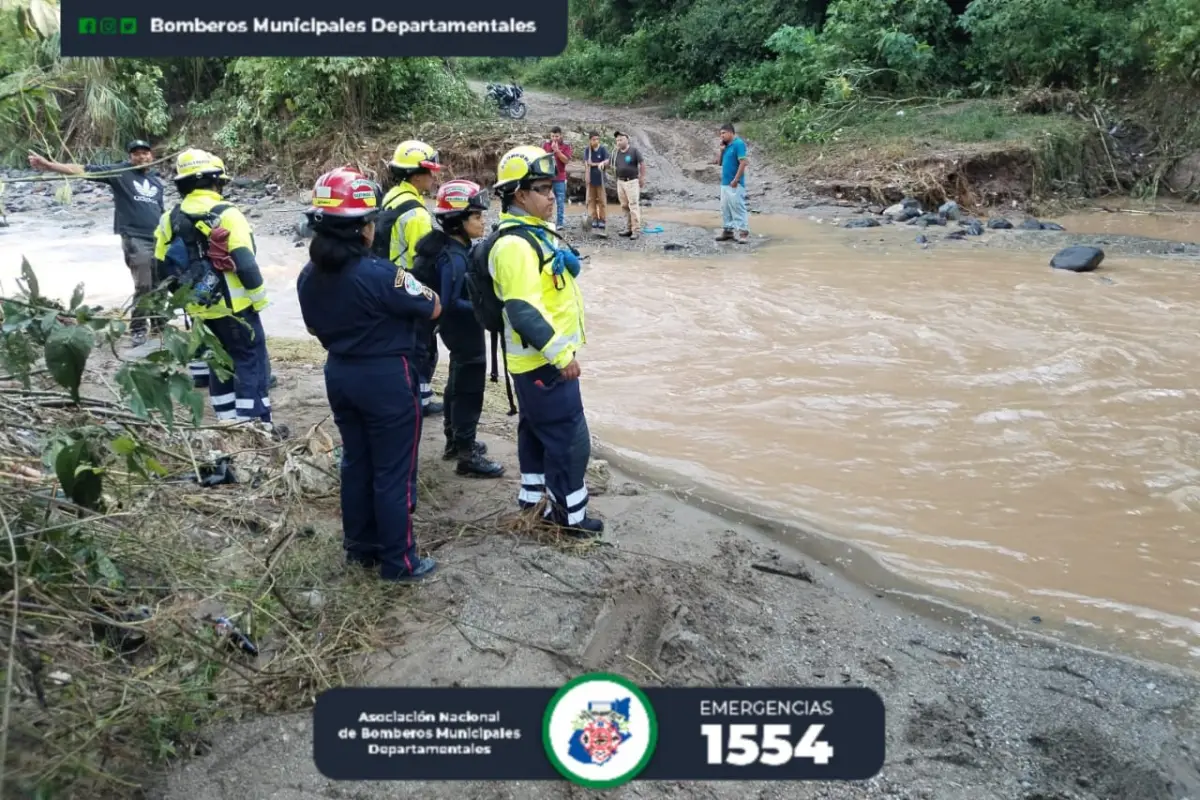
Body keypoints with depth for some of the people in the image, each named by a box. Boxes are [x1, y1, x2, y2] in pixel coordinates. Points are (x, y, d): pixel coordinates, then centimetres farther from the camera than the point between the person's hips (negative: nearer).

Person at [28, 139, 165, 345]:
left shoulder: (157, 180, 15)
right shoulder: (119, 173, -1)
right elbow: (83, 170, -11)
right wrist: (49, 165, -22)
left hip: (158, 240, 5)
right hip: (135, 240, -5)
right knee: (143, 286, -9)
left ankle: (160, 324, 27)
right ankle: (137, 329, 3)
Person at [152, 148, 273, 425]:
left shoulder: (169, 219, 3)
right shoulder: (227, 215, -16)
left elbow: (162, 269, 8)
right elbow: (246, 264, -19)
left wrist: (186, 297, 21)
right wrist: (259, 299, -6)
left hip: (200, 310, 6)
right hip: (234, 307, -6)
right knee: (252, 363, 1)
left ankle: (228, 423, 24)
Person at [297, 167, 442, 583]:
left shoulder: (309, 276, -1)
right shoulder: (379, 274, -24)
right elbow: (433, 308, -13)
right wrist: (410, 287, 6)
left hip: (339, 374, 7)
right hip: (386, 378, -7)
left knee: (356, 462, 19)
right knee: (393, 471, 4)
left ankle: (360, 547, 32)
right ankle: (399, 562, 14)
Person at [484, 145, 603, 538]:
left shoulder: (533, 232, 11)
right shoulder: (514, 244, -23)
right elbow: (524, 312, -28)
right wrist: (561, 355, -23)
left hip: (546, 358, 10)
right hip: (544, 362, -10)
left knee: (537, 430, 20)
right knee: (569, 438, -2)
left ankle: (533, 495, 35)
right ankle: (570, 515, 10)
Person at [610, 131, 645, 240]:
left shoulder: (634, 151, -7)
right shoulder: (616, 153, 9)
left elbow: (642, 164, -6)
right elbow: (614, 166, 19)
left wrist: (642, 178, -7)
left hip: (632, 182, -6)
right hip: (620, 182, 6)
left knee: (634, 206, -9)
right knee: (625, 206, 8)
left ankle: (636, 230, -9)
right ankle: (628, 229, 15)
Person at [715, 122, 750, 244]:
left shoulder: (738, 144, -12)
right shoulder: (726, 145, 13)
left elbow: (743, 162, -18)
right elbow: (719, 162, 17)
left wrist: (735, 180, -20)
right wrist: (721, 149, 2)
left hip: (735, 184, -9)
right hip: (725, 183, 9)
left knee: (738, 208, -8)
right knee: (725, 208, 12)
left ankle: (744, 232, -6)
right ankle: (728, 231, 19)